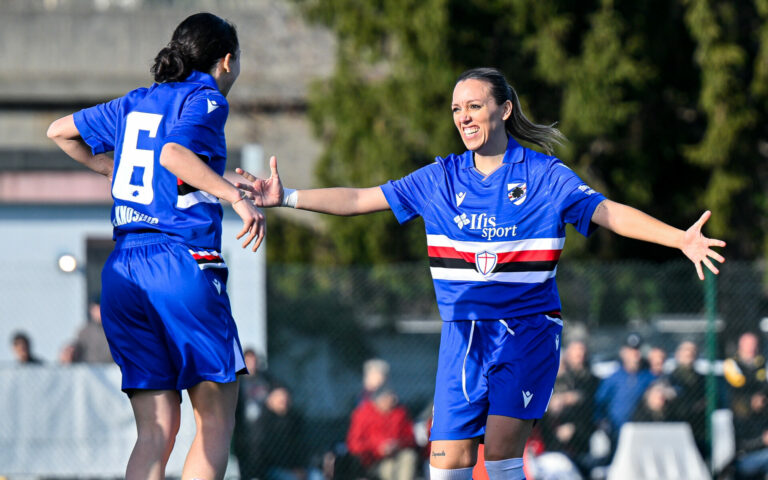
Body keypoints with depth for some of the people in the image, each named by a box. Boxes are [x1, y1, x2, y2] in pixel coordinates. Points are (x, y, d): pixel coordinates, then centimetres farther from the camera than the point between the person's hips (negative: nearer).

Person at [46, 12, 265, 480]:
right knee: (216, 419, 1)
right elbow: (174, 153, -21)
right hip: (185, 263, -6)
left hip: (122, 272, 7)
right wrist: (238, 197, -25)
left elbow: (59, 130, 29)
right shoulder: (206, 100, -1)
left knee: (157, 430, 6)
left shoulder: (135, 103, 18)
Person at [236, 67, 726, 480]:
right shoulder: (441, 179, 8)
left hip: (527, 329, -3)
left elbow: (610, 213, -5)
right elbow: (360, 199, 10)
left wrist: (680, 238, -19)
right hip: (464, 334, 3)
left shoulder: (545, 175, -1)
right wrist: (286, 198, 2)